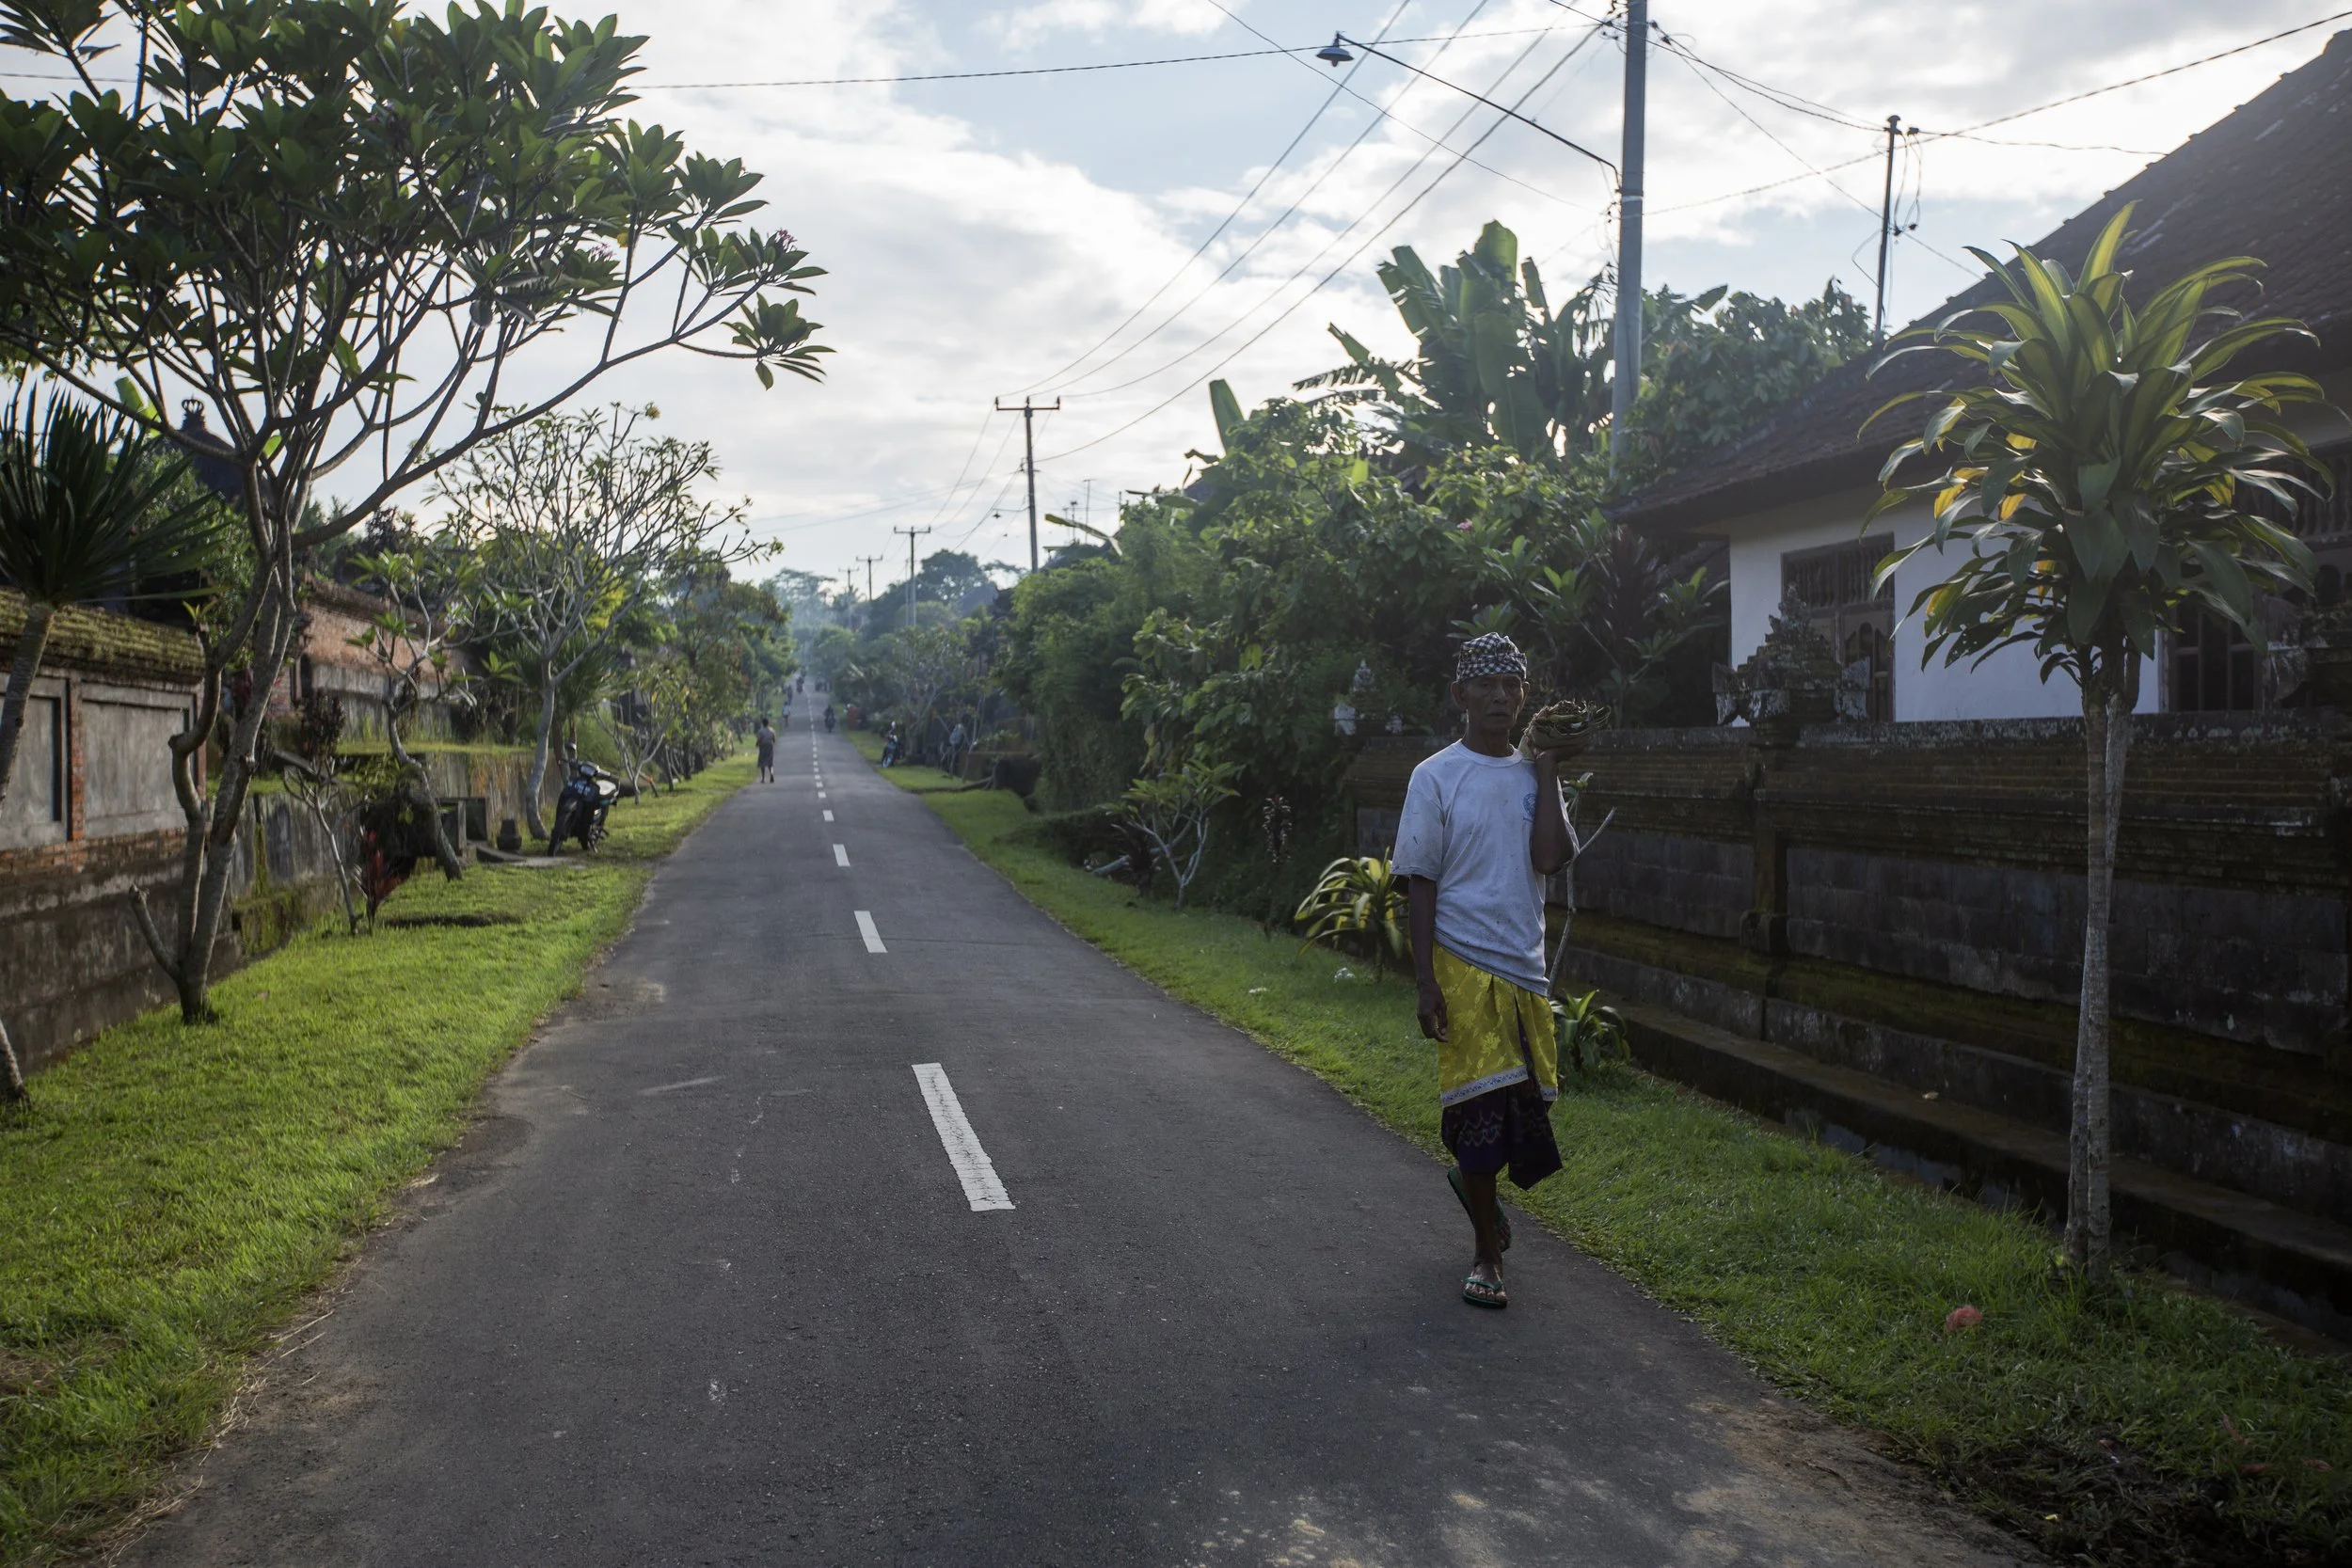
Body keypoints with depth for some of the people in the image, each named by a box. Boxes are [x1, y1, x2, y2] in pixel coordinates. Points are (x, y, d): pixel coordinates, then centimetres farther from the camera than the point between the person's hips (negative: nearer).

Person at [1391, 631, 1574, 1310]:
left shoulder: (1533, 776, 8)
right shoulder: (1436, 777, -4)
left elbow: (1549, 858, -10)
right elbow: (1420, 884, -5)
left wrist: (1547, 769, -7)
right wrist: (1426, 982, -11)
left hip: (1525, 969, 4)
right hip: (1464, 966, -4)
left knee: (1528, 1106, 9)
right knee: (1481, 1105, -5)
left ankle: (1472, 1180, 41)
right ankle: (1487, 1254, 12)